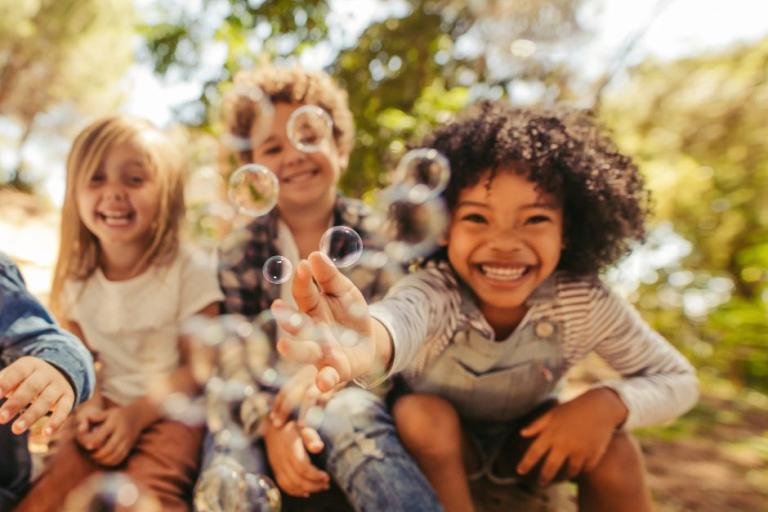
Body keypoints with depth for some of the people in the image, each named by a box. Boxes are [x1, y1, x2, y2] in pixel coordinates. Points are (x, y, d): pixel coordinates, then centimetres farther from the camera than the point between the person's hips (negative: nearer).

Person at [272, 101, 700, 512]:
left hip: (528, 439, 2)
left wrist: (608, 403, -34)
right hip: (438, 443, -1)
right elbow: (403, 316, -61)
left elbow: (678, 379, -13)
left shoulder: (587, 304, -26)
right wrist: (370, 343, -85)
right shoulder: (434, 291, -36)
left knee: (612, 448, -24)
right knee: (421, 413, -32)